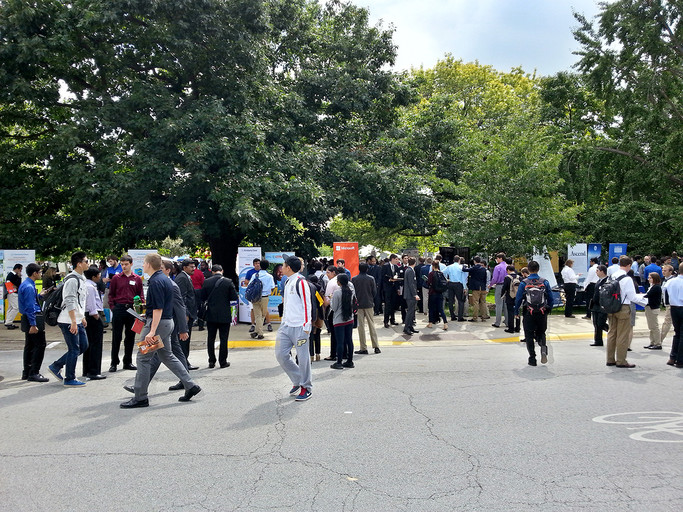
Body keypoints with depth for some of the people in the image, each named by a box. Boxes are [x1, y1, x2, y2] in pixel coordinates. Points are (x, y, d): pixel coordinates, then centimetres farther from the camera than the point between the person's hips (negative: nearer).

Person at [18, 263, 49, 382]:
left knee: (29, 346, 15)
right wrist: (33, 324, -23)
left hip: (28, 319, 11)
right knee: (40, 345, -7)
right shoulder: (29, 287, -18)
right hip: (34, 318, -11)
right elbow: (30, 306, -22)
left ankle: (26, 373, 23)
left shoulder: (25, 285, 14)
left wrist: (40, 295, 22)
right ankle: (34, 373, -5)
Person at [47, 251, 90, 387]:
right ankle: (69, 379, 9)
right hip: (69, 321, -10)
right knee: (74, 350, -3)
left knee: (83, 346, 13)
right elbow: (70, 303, -22)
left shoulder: (81, 279, 15)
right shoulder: (72, 280, -17)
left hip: (77, 321, 10)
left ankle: (56, 366, 22)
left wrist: (82, 317, 23)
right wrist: (73, 322, -24)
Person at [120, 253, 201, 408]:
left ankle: (140, 398, 1)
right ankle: (190, 386, 15)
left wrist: (152, 331, -25)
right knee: (167, 356, 17)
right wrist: (148, 315, 30)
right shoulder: (165, 279, 14)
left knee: (144, 358, -3)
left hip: (158, 322, -10)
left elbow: (158, 308, -23)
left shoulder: (156, 281, -17)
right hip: (168, 321, 10)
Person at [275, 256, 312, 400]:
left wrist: (306, 327, -14)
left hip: (299, 327, -8)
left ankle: (306, 388, 12)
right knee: (281, 354, 5)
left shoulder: (301, 282, -10)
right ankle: (297, 380, 22)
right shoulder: (287, 282, 16)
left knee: (302, 357, -2)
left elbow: (307, 306, -12)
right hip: (286, 326, 9)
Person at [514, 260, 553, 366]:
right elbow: (550, 298, 5)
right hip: (542, 313, 2)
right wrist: (548, 310, 19)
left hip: (529, 314, -2)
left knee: (529, 335, 7)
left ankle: (532, 358, 6)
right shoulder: (545, 282, 1)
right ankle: (543, 347, -12)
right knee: (541, 333, 18)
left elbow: (518, 299, -3)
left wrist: (516, 312, 9)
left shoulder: (524, 283, -5)